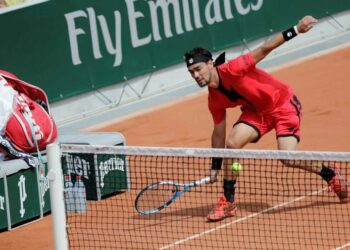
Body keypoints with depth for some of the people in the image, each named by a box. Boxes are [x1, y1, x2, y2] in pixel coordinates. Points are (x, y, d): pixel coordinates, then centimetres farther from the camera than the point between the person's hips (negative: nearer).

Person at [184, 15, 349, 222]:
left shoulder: (232, 69, -28)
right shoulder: (214, 100, -7)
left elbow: (264, 50, -27)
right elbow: (219, 132, 5)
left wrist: (295, 30, -34)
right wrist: (216, 166, 8)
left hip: (283, 103, -6)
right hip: (257, 111, 6)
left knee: (289, 159, -19)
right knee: (232, 143, -15)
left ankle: (330, 172, 10)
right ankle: (228, 202, -2)